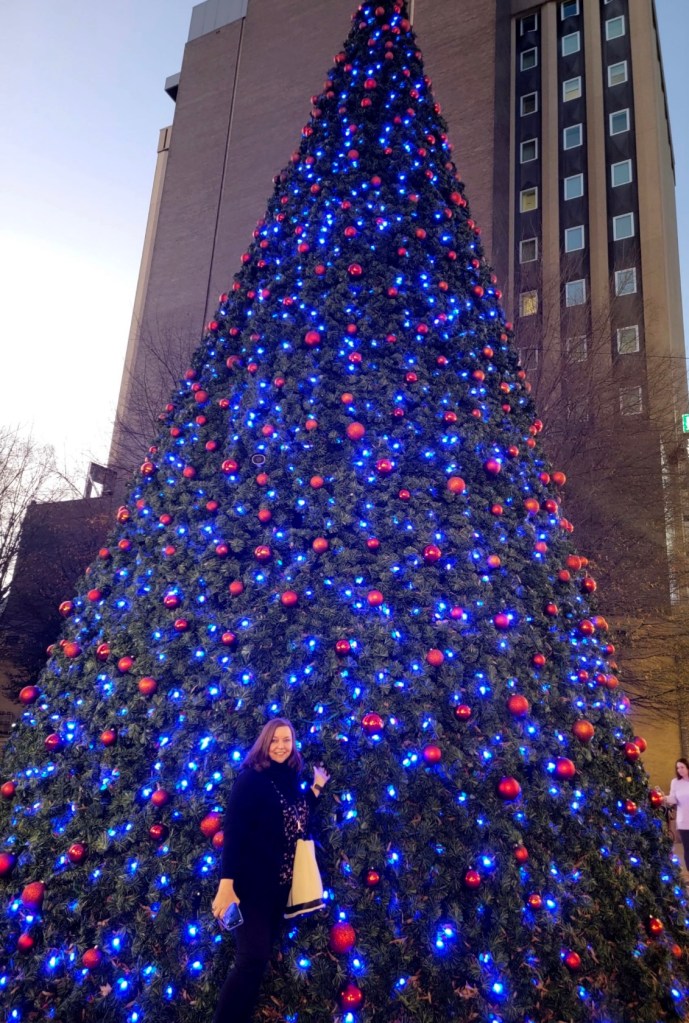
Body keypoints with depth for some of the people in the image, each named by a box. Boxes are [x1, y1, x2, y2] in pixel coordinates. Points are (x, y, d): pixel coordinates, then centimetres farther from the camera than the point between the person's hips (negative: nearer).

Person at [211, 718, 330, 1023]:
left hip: (280, 883, 7)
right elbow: (233, 830, -18)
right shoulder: (252, 778, -13)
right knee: (252, 960, -12)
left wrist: (317, 786, 15)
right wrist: (226, 884, -24)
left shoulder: (290, 780, 8)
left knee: (259, 959, 13)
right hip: (251, 882, -7)